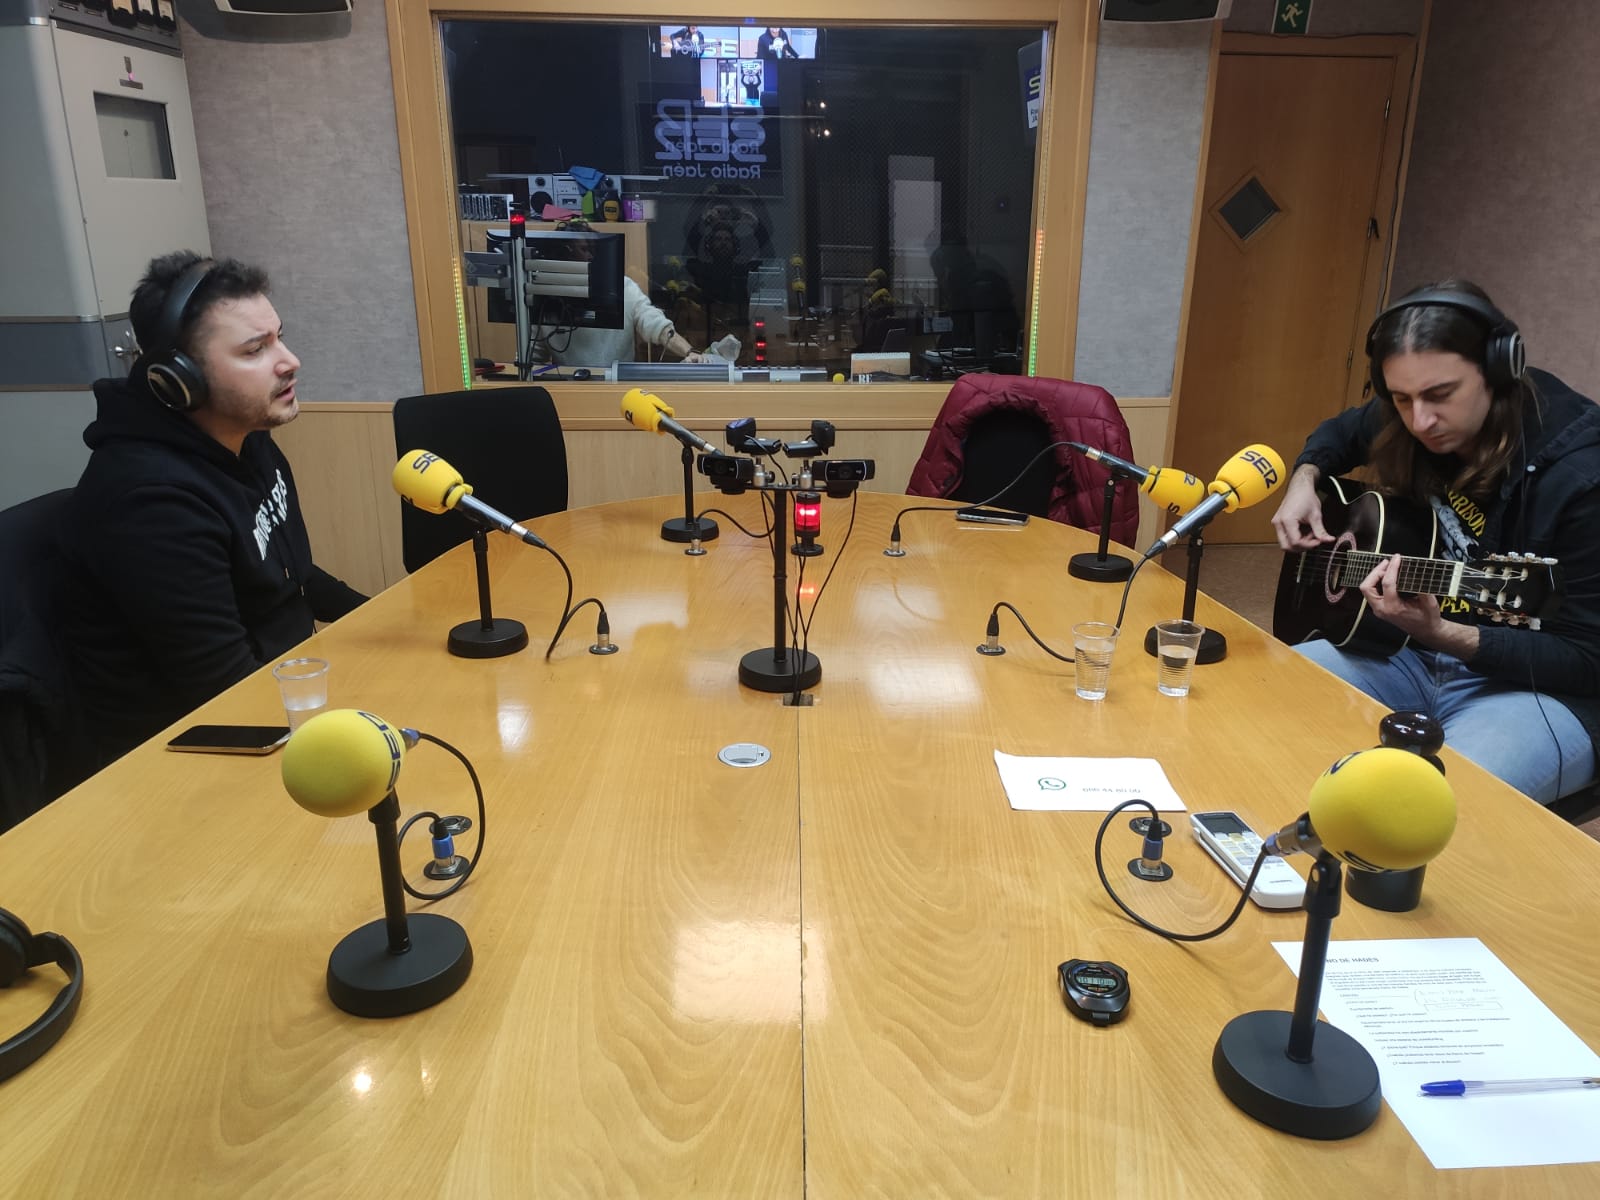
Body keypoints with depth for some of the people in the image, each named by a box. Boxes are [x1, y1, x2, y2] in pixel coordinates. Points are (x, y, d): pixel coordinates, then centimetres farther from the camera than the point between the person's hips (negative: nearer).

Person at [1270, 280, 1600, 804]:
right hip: (1410, 656, 6)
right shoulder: (1407, 428, -2)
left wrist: (1440, 633, -32)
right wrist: (1305, 480, 2)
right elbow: (1340, 431, 24)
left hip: (1530, 685, -6)